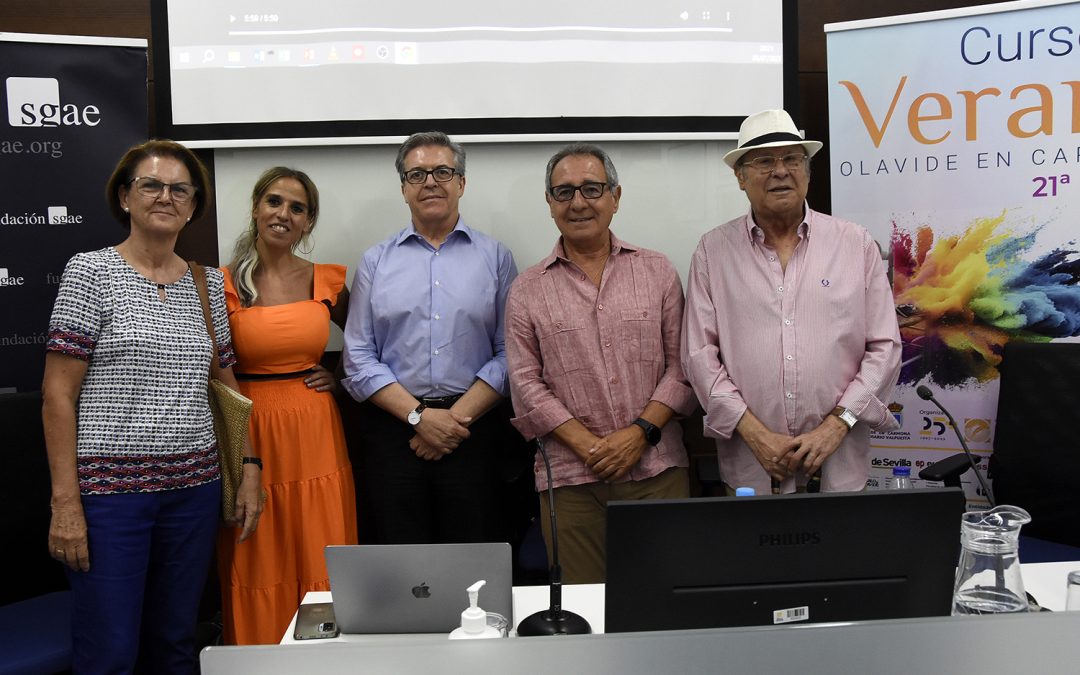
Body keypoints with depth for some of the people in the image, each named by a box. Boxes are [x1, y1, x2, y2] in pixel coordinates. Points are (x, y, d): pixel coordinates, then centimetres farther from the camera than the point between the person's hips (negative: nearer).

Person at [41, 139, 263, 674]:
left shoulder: (208, 284, 9)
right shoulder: (90, 272, -4)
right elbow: (58, 394, -7)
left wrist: (249, 469, 5)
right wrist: (65, 501, -12)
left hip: (194, 488, 4)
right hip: (109, 489, -4)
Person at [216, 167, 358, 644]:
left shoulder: (326, 282, 4)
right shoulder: (225, 283, -2)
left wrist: (342, 378, 4)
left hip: (315, 435, 2)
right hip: (250, 435, -2)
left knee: (322, 568, 7)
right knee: (258, 570, 7)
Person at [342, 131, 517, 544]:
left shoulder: (495, 257, 6)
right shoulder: (375, 262, 9)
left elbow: (509, 354, -1)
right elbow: (358, 360, 3)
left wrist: (457, 416, -10)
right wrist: (418, 416, -9)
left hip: (472, 429, 0)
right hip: (393, 429, 1)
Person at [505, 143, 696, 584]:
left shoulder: (658, 272, 8)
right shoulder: (527, 291, 6)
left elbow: (680, 363, 5)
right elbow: (525, 384, 1)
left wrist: (640, 431, -9)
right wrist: (590, 445, -9)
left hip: (658, 469, 1)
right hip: (570, 478, 0)